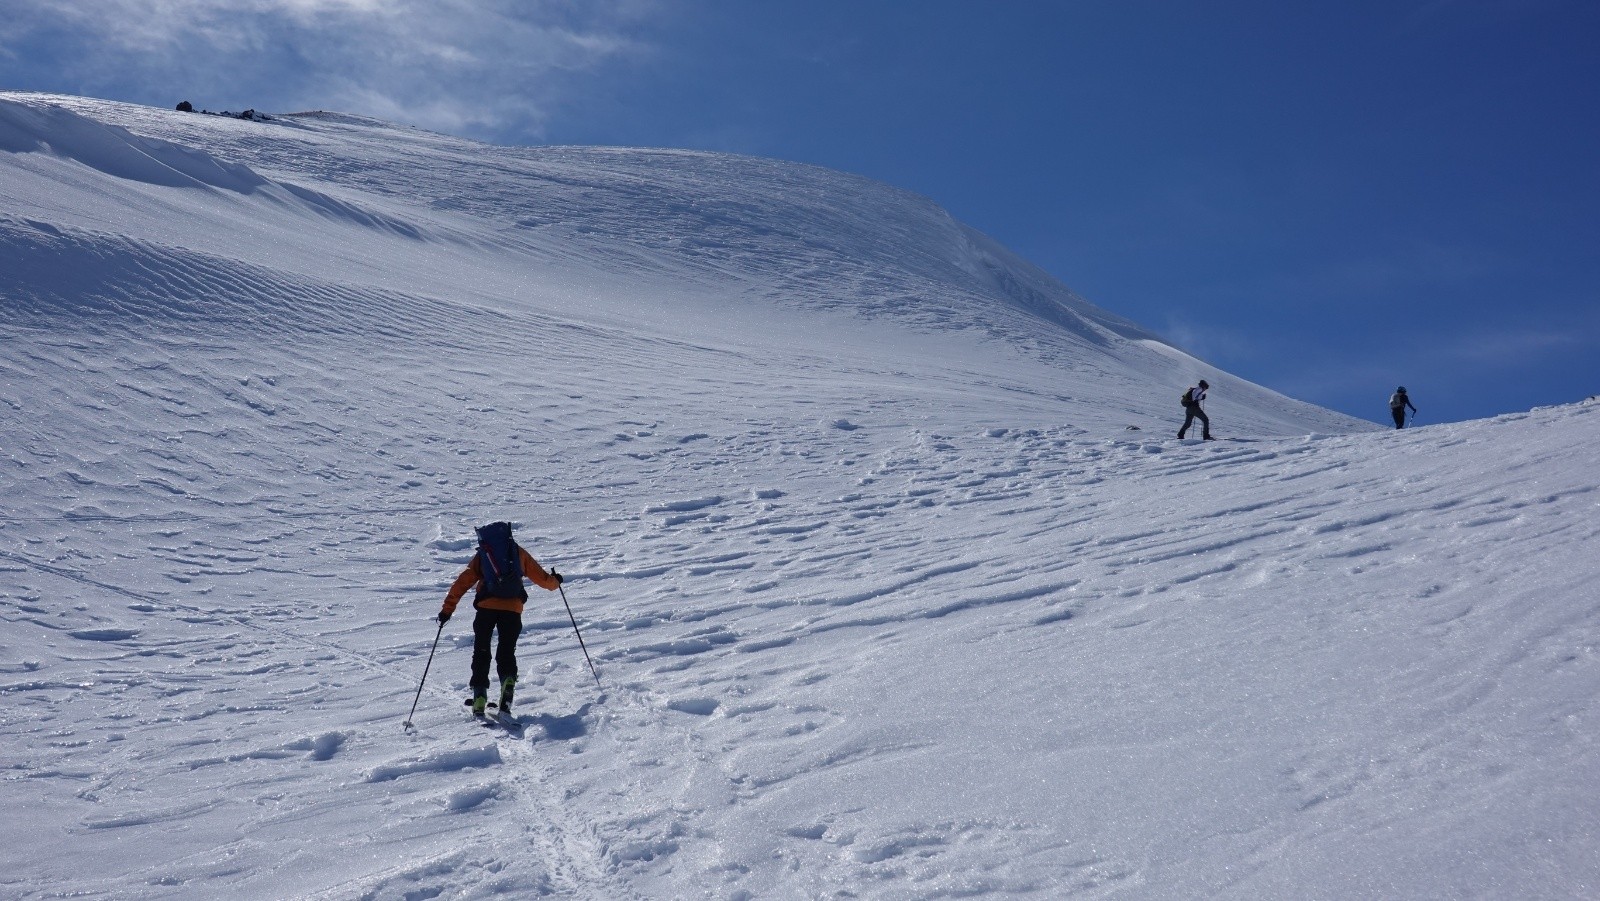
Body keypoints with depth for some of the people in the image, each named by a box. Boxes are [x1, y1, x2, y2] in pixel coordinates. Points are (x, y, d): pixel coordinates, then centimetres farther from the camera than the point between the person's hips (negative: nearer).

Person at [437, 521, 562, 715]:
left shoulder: (481, 556, 13)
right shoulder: (519, 553, 14)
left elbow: (461, 584, 7)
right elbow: (542, 578, 16)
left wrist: (447, 609, 10)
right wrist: (555, 581, 38)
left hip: (486, 608, -1)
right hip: (512, 609, 1)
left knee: (481, 652, 12)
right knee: (506, 652, 12)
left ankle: (479, 696, 0)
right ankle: (508, 680, -17)